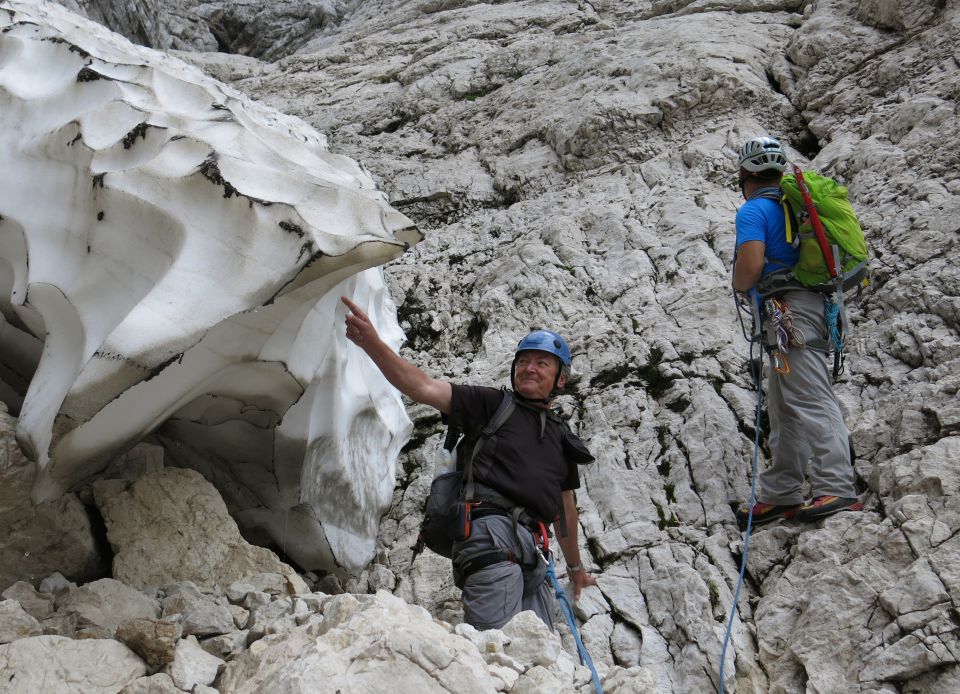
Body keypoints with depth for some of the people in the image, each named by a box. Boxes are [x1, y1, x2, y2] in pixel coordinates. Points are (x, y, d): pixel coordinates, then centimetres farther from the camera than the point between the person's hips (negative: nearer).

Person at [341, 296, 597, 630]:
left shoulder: (562, 436, 24)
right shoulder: (492, 404, 8)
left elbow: (565, 506, 35)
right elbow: (424, 389, -6)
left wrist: (575, 566, 43)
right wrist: (372, 343, -21)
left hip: (530, 552, 7)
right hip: (492, 530, -7)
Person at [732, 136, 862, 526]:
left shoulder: (753, 209, -5)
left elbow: (751, 263, -19)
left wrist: (739, 286, 1)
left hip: (788, 309, -10)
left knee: (810, 401, -13)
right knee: (784, 407, 12)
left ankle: (836, 489, -16)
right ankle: (780, 496, 16)